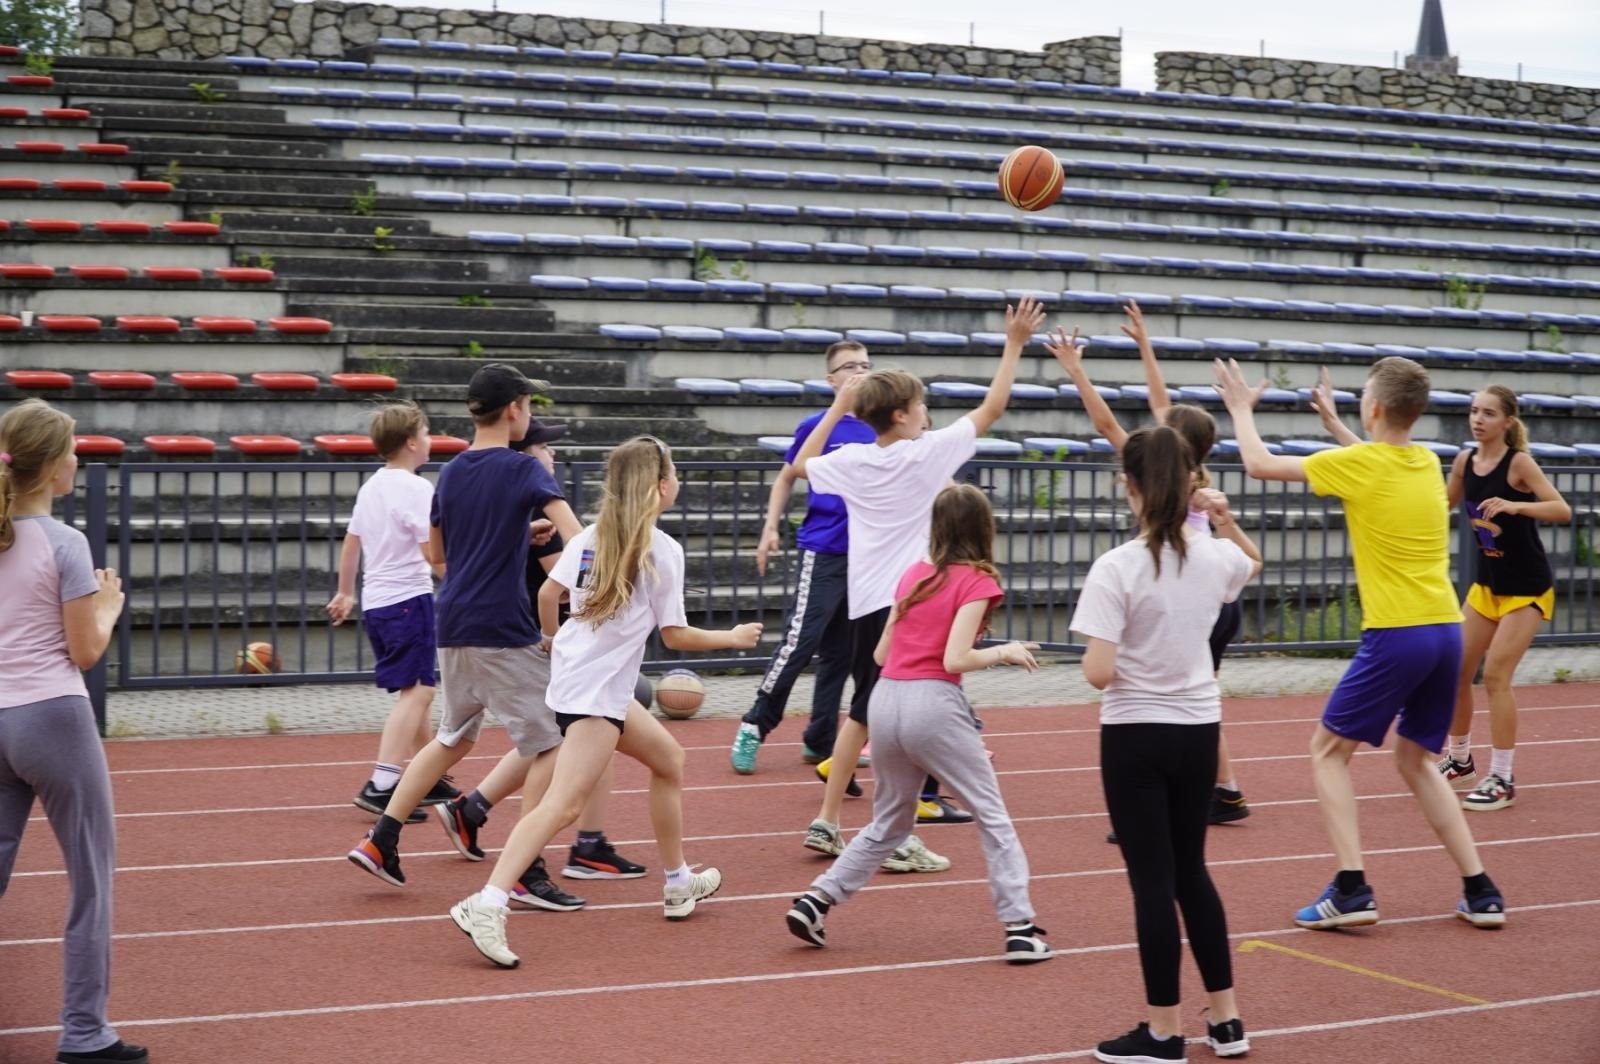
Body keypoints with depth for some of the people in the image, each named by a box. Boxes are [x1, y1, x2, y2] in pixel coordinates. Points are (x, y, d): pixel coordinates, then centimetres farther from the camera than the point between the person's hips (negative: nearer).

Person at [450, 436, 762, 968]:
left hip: (574, 672, 9)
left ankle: (679, 884, 36)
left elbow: (548, 592, 4)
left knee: (669, 759, 26)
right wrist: (733, 639, 8)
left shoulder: (590, 536, 9)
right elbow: (675, 636, -7)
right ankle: (485, 907, -30)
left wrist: (550, 639, 24)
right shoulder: (663, 550, -8)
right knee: (563, 805, -18)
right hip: (596, 693, -9)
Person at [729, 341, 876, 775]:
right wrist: (770, 528, 0)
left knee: (839, 653, 9)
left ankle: (819, 741, 16)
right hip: (822, 552, -4)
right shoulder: (817, 426, -3)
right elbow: (786, 478, 8)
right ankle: (753, 730, -3)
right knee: (798, 642, -12)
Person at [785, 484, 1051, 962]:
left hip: (885, 698, 6)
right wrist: (1004, 653, 1)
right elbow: (955, 660, -14)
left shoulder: (914, 574, 13)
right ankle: (1020, 928, 2)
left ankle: (815, 900, 15)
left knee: (889, 823, 21)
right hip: (932, 703, -6)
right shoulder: (975, 581, -4)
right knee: (992, 815, 6)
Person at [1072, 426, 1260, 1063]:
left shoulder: (1117, 567, -18)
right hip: (1199, 730, 5)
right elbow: (1253, 563, 26)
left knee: (1153, 880, 2)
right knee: (1191, 872, 18)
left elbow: (1098, 674, -22)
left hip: (1136, 735, -5)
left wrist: (1096, 656, -2)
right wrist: (1227, 522, 12)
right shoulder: (1215, 557, -1)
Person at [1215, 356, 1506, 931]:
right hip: (1446, 631, 7)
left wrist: (1241, 407, 17)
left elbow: (1259, 464, 1)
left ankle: (1352, 890, -3)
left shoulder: (1358, 464, -10)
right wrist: (1331, 418, 43)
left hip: (1395, 635, -7)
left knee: (1329, 749, 7)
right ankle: (1481, 893, 15)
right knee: (1417, 759, 19)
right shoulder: (1427, 464, 9)